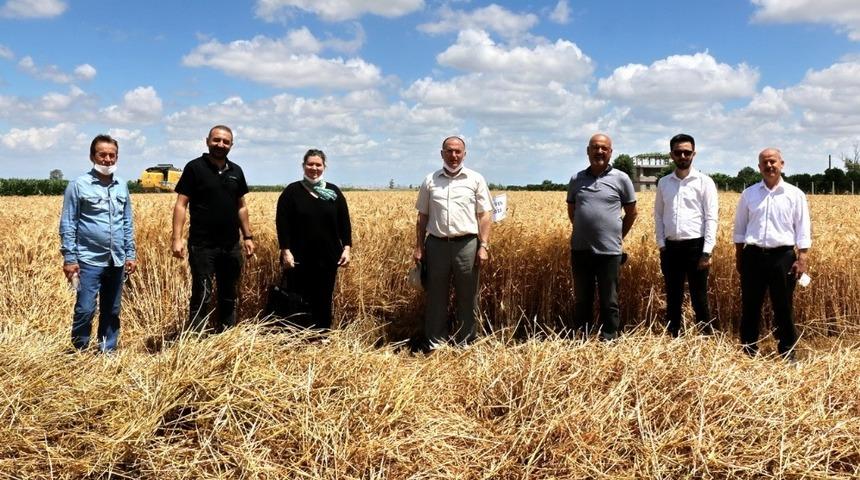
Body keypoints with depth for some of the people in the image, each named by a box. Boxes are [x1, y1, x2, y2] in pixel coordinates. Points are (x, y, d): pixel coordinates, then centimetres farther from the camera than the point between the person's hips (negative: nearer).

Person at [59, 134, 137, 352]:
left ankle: (108, 351, 24)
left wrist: (131, 254, 9)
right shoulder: (78, 185, -5)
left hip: (117, 261, 4)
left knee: (112, 311, 12)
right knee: (85, 310, -6)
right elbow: (67, 225, -4)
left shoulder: (122, 186, 8)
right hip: (89, 260, -4)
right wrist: (69, 258, -9)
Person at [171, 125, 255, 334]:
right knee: (202, 296, -6)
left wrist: (248, 236, 11)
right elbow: (181, 204, -9)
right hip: (202, 246, -5)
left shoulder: (236, 171, 9)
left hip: (231, 246, 6)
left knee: (229, 296, 15)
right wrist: (177, 238, -17)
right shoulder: (195, 167, -6)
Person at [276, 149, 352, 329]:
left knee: (324, 301, 9)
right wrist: (285, 250, -12)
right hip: (299, 258, -2)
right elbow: (281, 223, -4)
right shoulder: (292, 191, -1)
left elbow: (344, 222, 8)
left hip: (328, 257, 2)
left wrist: (347, 248, -2)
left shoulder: (334, 192, 7)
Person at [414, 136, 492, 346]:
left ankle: (464, 346, 17)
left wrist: (484, 246, -6)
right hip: (436, 245, 1)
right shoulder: (430, 180, 9)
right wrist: (419, 247, 7)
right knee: (436, 298, 7)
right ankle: (436, 346, 17)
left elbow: (485, 215, 2)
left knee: (467, 298, 5)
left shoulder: (476, 179, 4)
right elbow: (422, 217, 12)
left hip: (467, 245, -1)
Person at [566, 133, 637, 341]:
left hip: (609, 251, -3)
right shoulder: (576, 179, 6)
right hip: (580, 249, 3)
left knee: (609, 302, 5)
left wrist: (618, 236, 10)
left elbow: (631, 212, 8)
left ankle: (609, 340, 16)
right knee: (581, 300, 13)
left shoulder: (621, 179, -1)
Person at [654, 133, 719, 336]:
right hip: (671, 247, 4)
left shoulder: (704, 182, -3)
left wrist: (706, 252, -12)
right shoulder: (663, 183, 9)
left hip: (695, 246, -4)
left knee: (699, 298, 1)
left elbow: (711, 218, -6)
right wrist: (661, 245, 2)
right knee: (673, 298, 10)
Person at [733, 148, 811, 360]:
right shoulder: (748, 194, 6)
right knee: (750, 307, 8)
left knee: (783, 308, 5)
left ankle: (787, 354, 17)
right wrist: (739, 256, 8)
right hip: (753, 256, 2)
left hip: (782, 256, -1)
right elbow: (739, 228, 11)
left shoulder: (795, 194, 2)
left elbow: (803, 230, 1)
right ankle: (748, 352, 21)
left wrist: (802, 259, -6)